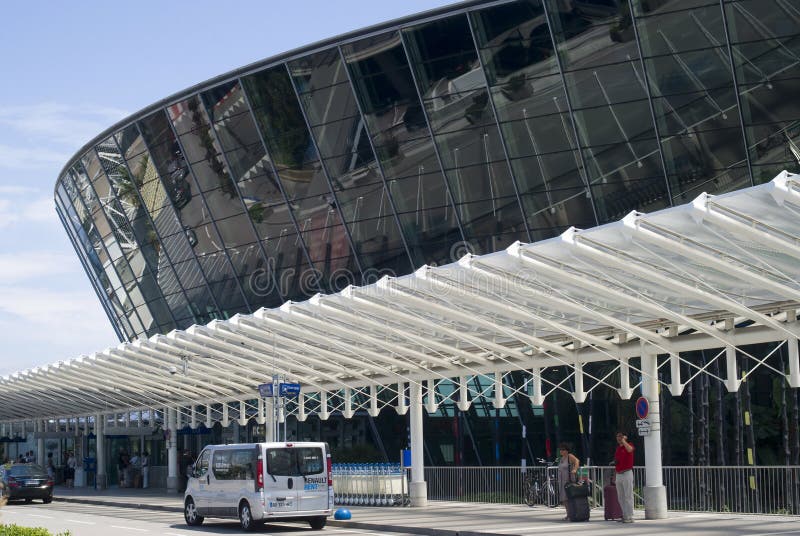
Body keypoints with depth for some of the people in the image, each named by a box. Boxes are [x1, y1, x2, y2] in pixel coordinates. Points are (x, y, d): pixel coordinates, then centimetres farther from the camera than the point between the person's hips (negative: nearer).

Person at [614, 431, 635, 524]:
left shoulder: (628, 445, -4)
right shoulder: (618, 448, 18)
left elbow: (629, 449, -30)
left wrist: (623, 440, -21)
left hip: (627, 474, -8)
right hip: (618, 475, 8)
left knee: (628, 496, -7)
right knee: (621, 497, 10)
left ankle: (629, 517, -7)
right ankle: (624, 516, 17)